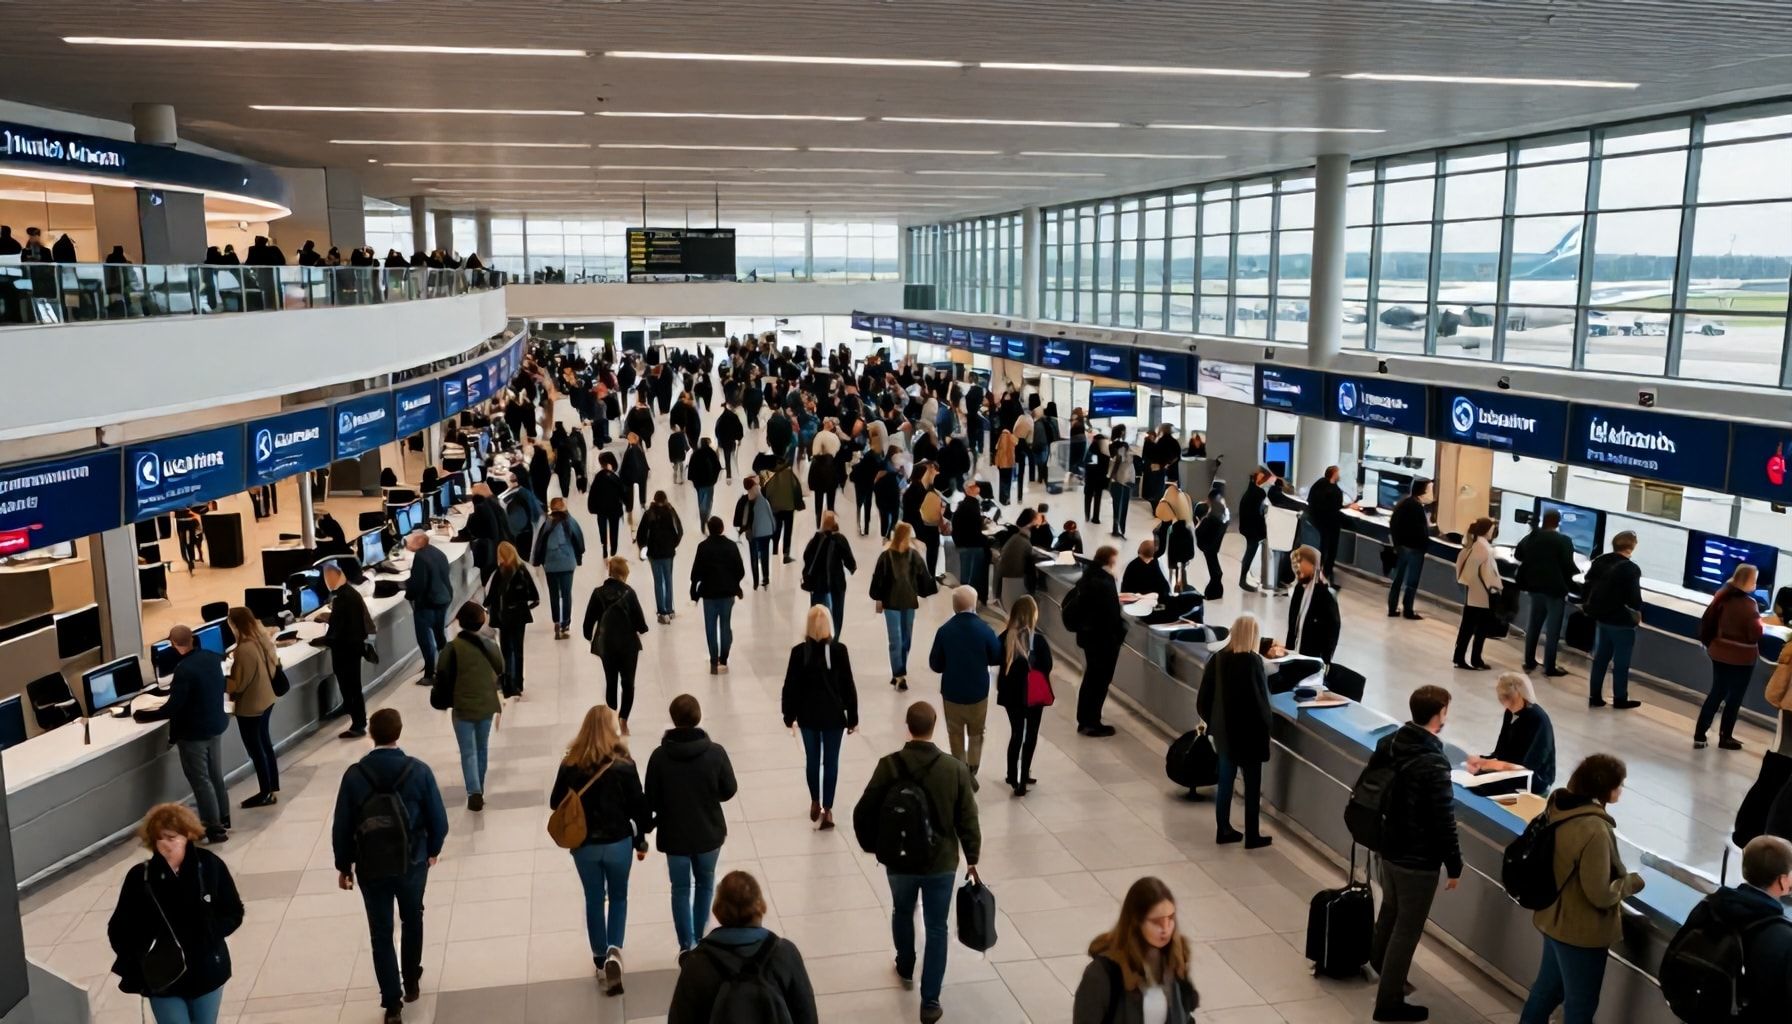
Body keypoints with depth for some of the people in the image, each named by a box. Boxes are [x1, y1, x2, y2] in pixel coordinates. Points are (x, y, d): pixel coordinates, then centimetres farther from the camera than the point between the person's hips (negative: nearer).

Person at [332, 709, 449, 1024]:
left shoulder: (354, 775, -12)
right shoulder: (419, 771, -14)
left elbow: (341, 827, -6)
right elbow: (438, 820, -8)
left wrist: (344, 866, 8)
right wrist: (433, 849, 11)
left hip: (370, 868, 0)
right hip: (412, 863, 0)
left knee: (381, 935, 12)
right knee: (412, 922, 24)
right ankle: (412, 983, 39)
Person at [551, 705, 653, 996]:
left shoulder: (570, 764, -9)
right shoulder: (623, 765, -15)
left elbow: (556, 803, 1)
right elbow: (638, 806, -10)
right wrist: (641, 840, 4)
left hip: (583, 845, 2)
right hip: (618, 842, -2)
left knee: (594, 900, 19)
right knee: (618, 897, 17)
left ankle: (600, 958, 29)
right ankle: (613, 952, -2)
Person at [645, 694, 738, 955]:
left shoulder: (659, 756, -16)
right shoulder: (715, 752, -16)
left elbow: (652, 801, -9)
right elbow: (728, 791, -6)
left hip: (674, 835, 0)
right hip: (709, 833, 1)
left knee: (681, 889, 15)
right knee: (705, 884, 22)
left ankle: (688, 945, 14)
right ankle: (700, 938, 28)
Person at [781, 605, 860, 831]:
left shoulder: (799, 651, -9)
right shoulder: (839, 650, -12)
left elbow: (791, 686, -4)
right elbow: (848, 686, -7)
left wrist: (789, 715, 8)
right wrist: (853, 717, 3)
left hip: (808, 715, 1)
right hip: (834, 715, -1)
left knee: (812, 760, 17)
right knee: (831, 762, 7)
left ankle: (815, 803, 27)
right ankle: (827, 809, 7)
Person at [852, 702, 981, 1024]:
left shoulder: (888, 766, -15)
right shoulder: (956, 769, -14)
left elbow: (864, 813, -10)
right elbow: (968, 820, -8)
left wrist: (873, 846, 9)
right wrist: (972, 859, 7)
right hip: (942, 863, -1)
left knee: (902, 914, 28)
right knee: (936, 929, 12)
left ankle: (905, 969, 49)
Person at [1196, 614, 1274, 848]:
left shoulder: (1217, 659, -1)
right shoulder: (1253, 662, -18)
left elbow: (1203, 699, 2)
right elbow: (1260, 699, -18)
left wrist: (1214, 723, 13)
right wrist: (1265, 726, -4)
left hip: (1224, 731, 6)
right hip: (1248, 732, -5)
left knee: (1225, 781, 15)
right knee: (1252, 785, 7)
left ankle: (1223, 831, 23)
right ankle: (1252, 836, 14)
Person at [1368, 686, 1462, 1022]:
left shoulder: (1388, 743, -3)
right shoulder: (1433, 764, -28)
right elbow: (1444, 822, -22)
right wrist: (1454, 866, -9)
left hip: (1387, 847, 8)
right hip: (1418, 860, -7)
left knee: (1390, 910, 29)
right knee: (1407, 929, 7)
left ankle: (1379, 963, 51)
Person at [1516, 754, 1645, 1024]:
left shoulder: (1560, 807, -4)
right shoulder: (1595, 830, -30)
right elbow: (1600, 895, -25)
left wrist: (1620, 876, 13)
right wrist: (1631, 882, -7)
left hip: (1555, 918, 8)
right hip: (1581, 930, -8)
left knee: (1548, 986, 25)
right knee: (1581, 1002, 11)